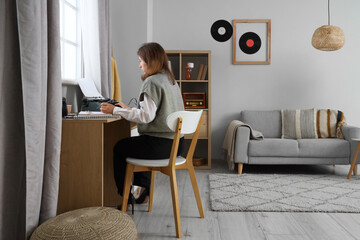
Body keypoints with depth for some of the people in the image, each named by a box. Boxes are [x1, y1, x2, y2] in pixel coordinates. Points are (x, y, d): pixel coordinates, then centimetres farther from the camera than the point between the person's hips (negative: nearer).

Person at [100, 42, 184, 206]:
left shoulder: (151, 82, -14)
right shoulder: (171, 80, 14)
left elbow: (146, 116, -22)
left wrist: (115, 110, -14)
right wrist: (128, 109, 21)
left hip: (160, 144, -9)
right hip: (176, 142, 9)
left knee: (119, 148, 12)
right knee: (137, 144, 31)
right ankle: (144, 190, 32)